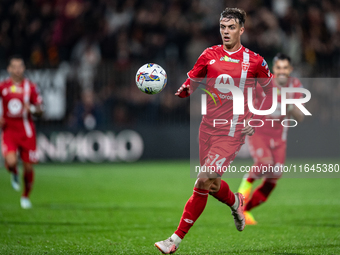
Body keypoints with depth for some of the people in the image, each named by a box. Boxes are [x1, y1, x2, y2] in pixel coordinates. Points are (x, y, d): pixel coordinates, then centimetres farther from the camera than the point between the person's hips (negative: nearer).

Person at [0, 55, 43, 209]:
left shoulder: (30, 87, 1)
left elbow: (39, 111, 5)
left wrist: (32, 109, -17)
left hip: (26, 132, 1)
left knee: (28, 167, 2)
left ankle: (25, 197, 27)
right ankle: (14, 174, 16)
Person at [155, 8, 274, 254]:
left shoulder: (255, 61, -3)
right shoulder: (209, 55, 4)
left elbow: (270, 90, 10)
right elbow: (191, 84, 8)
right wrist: (179, 91, -14)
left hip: (233, 132, -4)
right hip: (208, 127, 4)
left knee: (203, 182, -13)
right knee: (211, 184, 12)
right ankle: (235, 202, 47)